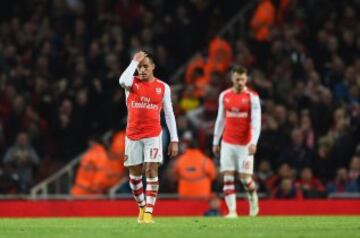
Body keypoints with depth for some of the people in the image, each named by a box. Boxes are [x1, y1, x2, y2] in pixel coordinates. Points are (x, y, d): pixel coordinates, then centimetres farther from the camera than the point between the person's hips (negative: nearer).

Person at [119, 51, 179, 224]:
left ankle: (149, 212, -11)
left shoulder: (163, 87, 3)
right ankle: (142, 208, 27)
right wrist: (134, 62, -18)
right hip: (133, 136, 1)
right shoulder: (132, 83, 1)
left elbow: (169, 114, 6)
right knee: (135, 175, 7)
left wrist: (174, 140, 2)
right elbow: (122, 81, -26)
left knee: (151, 171, -12)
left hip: (153, 135, -1)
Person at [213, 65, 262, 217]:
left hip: (245, 144, -3)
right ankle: (232, 211, -3)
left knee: (245, 177, -5)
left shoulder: (252, 97, -5)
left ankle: (253, 198, 26)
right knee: (227, 177, -5)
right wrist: (215, 142, 14)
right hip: (227, 143, 3)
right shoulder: (224, 96, 6)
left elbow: (256, 121, -10)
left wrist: (253, 142, -22)